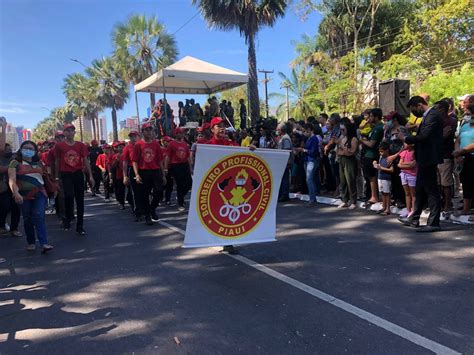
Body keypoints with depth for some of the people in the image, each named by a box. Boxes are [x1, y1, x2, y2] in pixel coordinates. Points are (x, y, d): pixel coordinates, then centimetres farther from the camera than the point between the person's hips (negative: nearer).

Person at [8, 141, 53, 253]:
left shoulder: (39, 163, 13)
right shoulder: (15, 163, 1)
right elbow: (12, 180, -12)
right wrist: (16, 193, -27)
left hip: (39, 194, 1)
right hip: (24, 196, -1)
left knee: (39, 217, -11)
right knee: (27, 219, 7)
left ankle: (44, 243, -19)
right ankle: (31, 243, 22)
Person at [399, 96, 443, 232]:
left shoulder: (433, 115, -16)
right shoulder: (427, 116, 16)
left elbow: (424, 136, -24)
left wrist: (406, 138, -12)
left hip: (429, 159, -11)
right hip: (424, 159, 11)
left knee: (432, 190, -4)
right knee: (420, 189, 17)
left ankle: (433, 223, 4)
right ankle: (414, 219, 28)